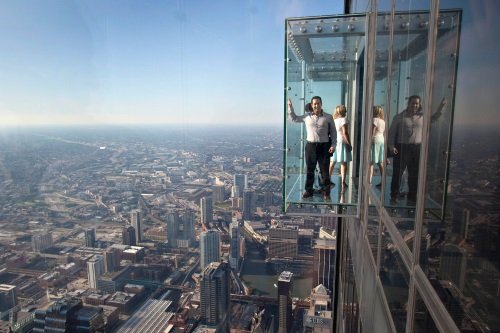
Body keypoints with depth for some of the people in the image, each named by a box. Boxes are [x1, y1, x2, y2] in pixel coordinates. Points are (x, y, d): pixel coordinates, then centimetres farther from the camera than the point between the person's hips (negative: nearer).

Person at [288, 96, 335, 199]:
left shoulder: (328, 117, 1)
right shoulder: (307, 116, 5)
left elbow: (333, 132, 5)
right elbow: (294, 118, 18)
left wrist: (333, 145, -4)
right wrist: (290, 106, 8)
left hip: (324, 146, -2)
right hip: (310, 146, 2)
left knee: (324, 170, 4)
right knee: (309, 170, 9)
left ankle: (326, 192, 15)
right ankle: (308, 190, 21)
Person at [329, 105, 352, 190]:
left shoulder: (334, 119, 9)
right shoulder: (343, 120, -10)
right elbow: (345, 133, -15)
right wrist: (349, 144, -11)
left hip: (334, 142, 6)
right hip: (342, 142, -6)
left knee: (332, 162, 12)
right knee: (343, 163, -1)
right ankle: (343, 182, 0)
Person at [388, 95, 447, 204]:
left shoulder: (422, 116, 9)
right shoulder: (399, 117, 1)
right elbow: (392, 132, 0)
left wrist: (441, 107, 6)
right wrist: (391, 146, -11)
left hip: (417, 149, 3)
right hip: (401, 147, -3)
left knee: (414, 174, 8)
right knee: (397, 172, 1)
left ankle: (412, 197, 20)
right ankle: (394, 196, 12)